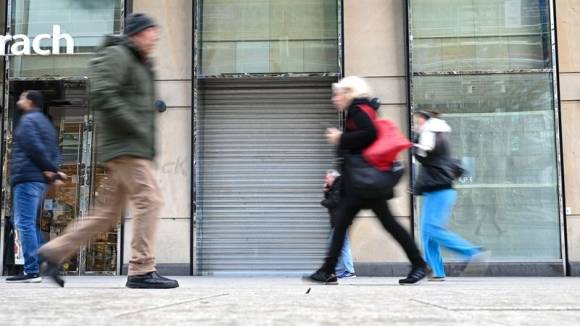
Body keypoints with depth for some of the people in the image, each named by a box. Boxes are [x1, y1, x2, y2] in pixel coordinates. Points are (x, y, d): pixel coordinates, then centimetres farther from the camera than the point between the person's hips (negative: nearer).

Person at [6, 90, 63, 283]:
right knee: (31, 223, 16)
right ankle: (43, 263, 15)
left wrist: (50, 169, -9)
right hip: (39, 179, 10)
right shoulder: (46, 122, 23)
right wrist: (52, 169, 1)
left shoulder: (28, 120, -6)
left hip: (27, 177, -10)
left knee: (24, 223, -10)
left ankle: (32, 271, -14)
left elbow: (35, 147, -17)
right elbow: (54, 152, 17)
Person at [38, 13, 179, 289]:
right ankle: (142, 271, -12)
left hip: (133, 148, 10)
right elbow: (102, 95, -17)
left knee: (107, 212, 9)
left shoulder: (141, 65, 27)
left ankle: (55, 252, 17)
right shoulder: (116, 55, -3)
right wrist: (135, 127, -19)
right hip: (125, 145, -10)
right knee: (149, 199, -14)